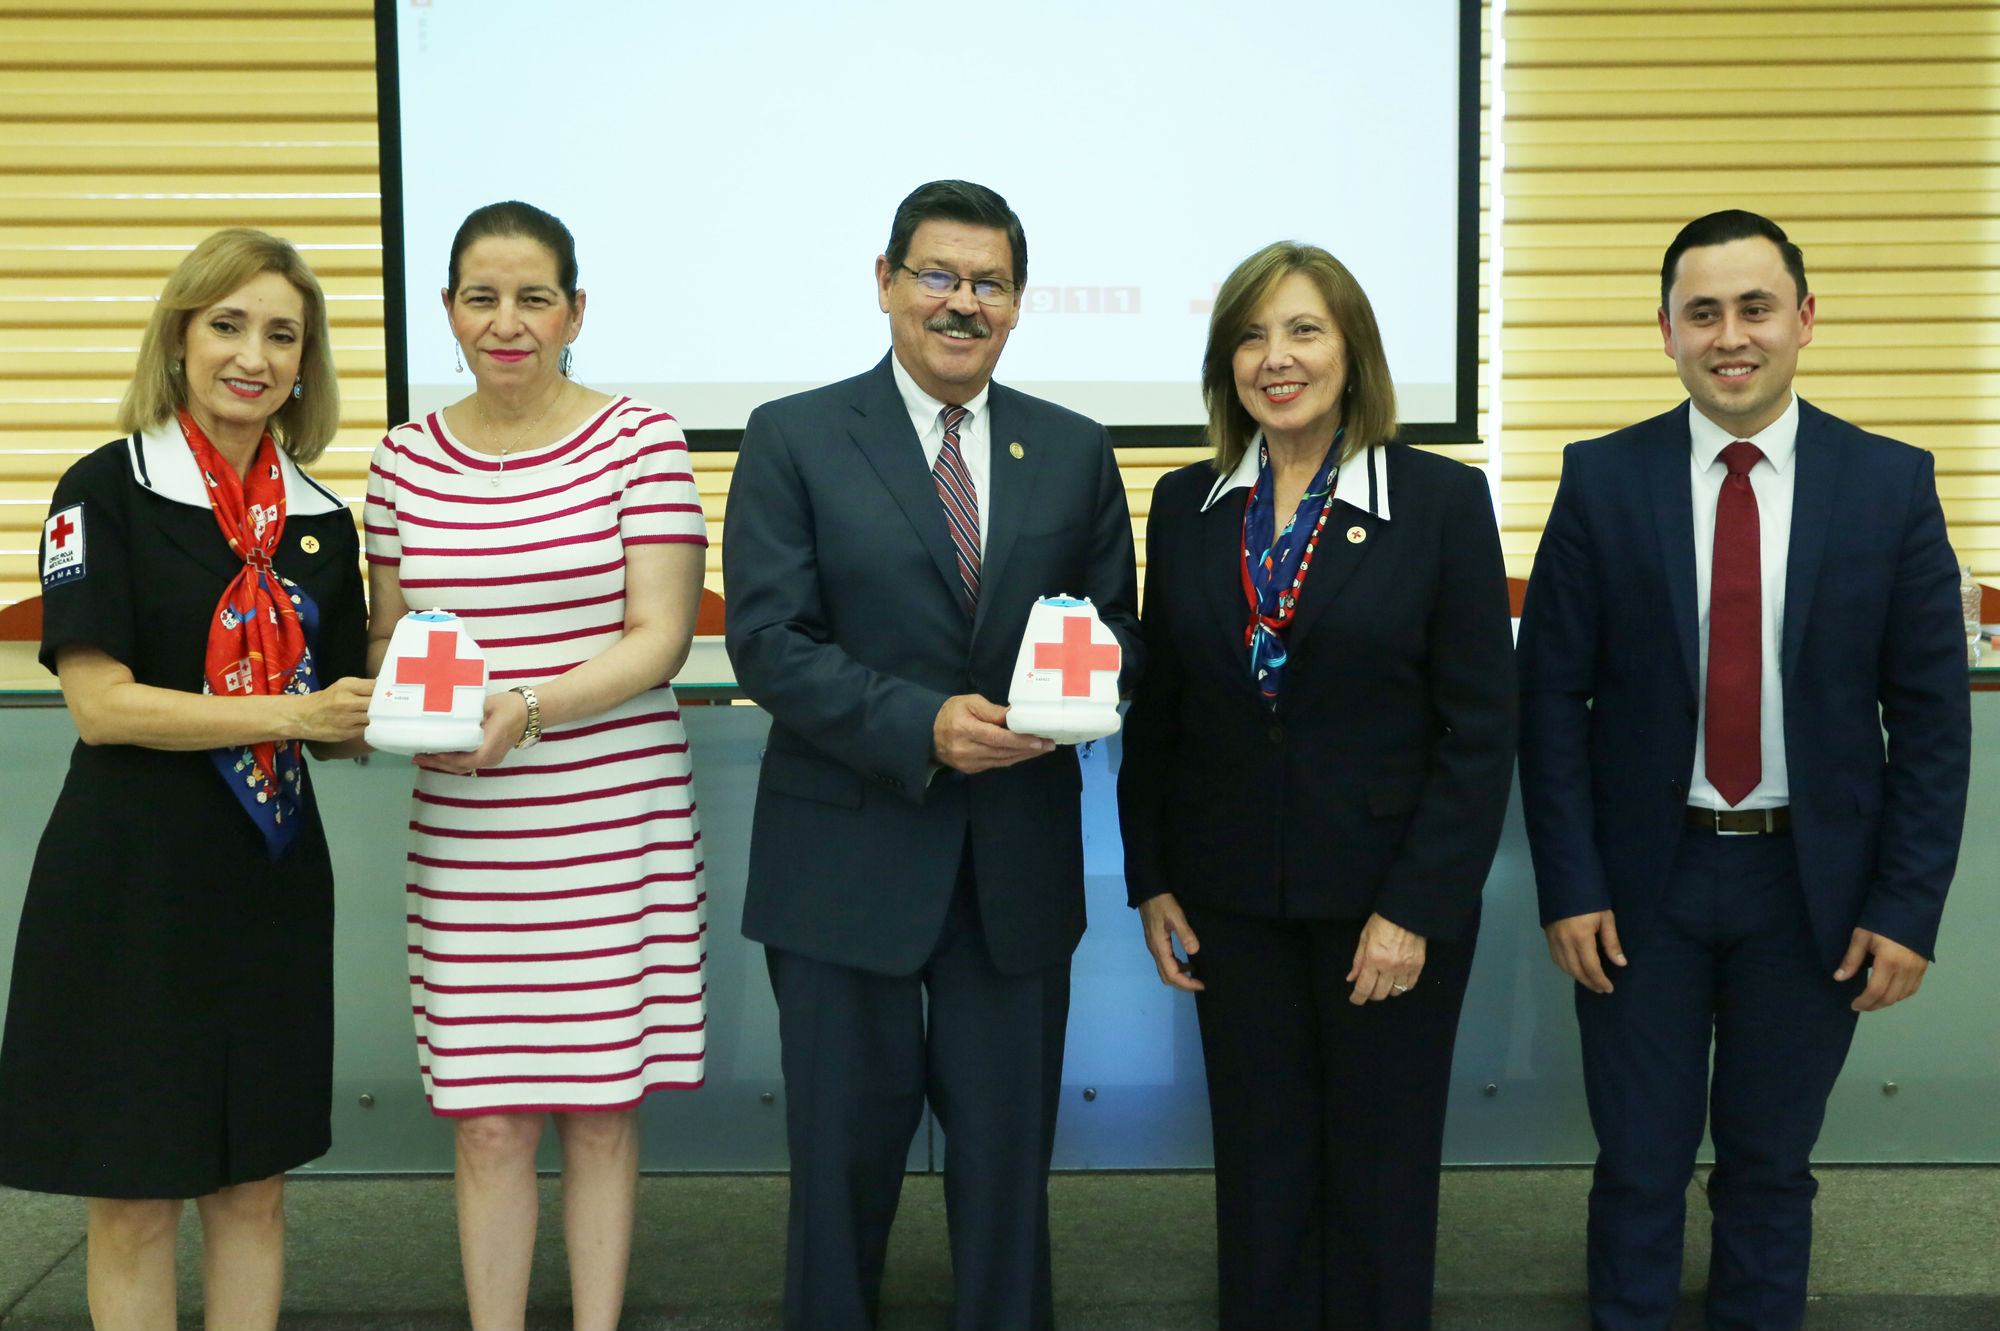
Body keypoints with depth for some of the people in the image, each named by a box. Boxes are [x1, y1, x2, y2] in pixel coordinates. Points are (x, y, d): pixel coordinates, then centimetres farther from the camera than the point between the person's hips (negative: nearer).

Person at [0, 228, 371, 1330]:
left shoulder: (319, 519, 9)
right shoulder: (107, 491, -6)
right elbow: (99, 701, -14)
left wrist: (385, 721, -8)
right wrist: (288, 713, -19)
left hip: (272, 886, 5)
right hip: (130, 889, -4)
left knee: (253, 1188, 12)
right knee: (135, 1199, 5)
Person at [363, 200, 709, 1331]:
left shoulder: (641, 440, -2)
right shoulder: (407, 459, 8)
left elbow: (660, 637, -7)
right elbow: (387, 635, 15)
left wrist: (529, 707, -22)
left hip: (615, 826, -2)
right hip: (465, 835, 2)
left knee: (603, 1105, 7)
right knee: (487, 1117, 4)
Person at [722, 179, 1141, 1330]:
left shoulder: (1074, 452, 7)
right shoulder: (796, 439, -3)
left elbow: (1116, 629, 9)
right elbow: (768, 641, -10)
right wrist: (922, 725, -21)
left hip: (1019, 858, 3)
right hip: (849, 850, -2)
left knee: (1010, 1142, 13)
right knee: (847, 1139, 10)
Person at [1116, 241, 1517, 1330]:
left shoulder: (1444, 500, -7)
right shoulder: (1185, 506, 3)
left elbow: (1479, 729, -8)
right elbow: (1154, 713, 9)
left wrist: (1417, 909, -12)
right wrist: (1151, 881, 5)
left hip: (1390, 897, -2)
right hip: (1232, 901, 3)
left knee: (1380, 1174, 10)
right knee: (1259, 1170, 12)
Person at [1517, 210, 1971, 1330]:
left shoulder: (1892, 483, -3)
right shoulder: (1603, 481, -4)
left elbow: (1931, 714, -2)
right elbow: (1552, 697, -3)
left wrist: (1907, 906, -6)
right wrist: (1569, 887, -7)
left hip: (1813, 883, 1)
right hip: (1645, 877, 0)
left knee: (1772, 1164, 15)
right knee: (1641, 1164, 11)